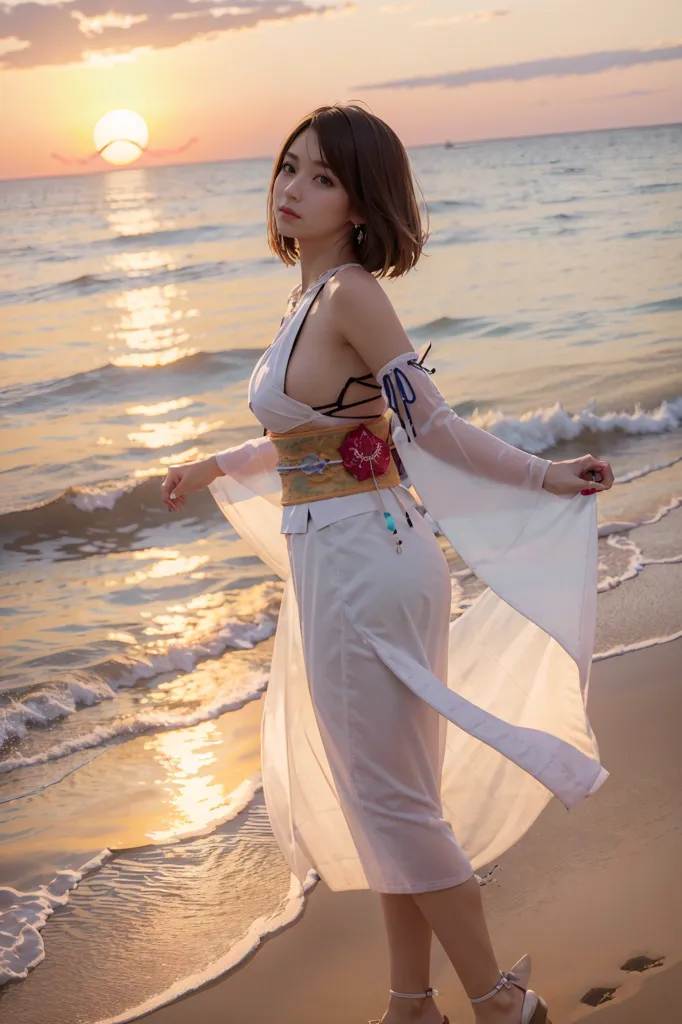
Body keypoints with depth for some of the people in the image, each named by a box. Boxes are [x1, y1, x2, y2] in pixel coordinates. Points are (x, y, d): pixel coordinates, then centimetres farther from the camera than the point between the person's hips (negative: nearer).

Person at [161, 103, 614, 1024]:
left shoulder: (349, 294, -18)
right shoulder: (318, 294, 9)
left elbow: (432, 428, -15)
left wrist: (544, 478, -9)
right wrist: (214, 467, 33)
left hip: (359, 568, -9)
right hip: (350, 567, 9)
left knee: (392, 800, 2)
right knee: (393, 798, 17)